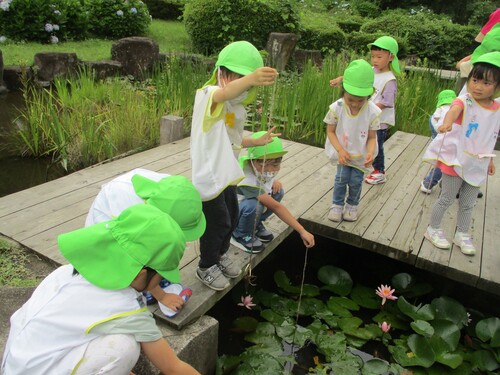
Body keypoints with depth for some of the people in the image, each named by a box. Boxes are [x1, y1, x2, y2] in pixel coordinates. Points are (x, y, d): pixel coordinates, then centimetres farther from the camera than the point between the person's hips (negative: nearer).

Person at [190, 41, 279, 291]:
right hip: (208, 175, -9)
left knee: (231, 218, 20)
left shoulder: (238, 108, 9)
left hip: (227, 173, 9)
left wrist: (259, 141, 14)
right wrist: (249, 79, -63)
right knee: (217, 223, 3)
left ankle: (220, 256, 46)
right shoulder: (207, 95, -19)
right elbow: (224, 94, -45)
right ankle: (206, 267, 29)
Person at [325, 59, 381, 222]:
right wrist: (340, 150, -24)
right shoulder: (336, 108, -22)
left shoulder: (373, 112, -21)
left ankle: (352, 205, 30)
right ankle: (337, 204, 21)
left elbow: (371, 137, -11)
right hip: (342, 152, 0)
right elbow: (330, 131, -11)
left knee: (356, 181, 3)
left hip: (361, 155, 0)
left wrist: (370, 153, -30)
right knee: (341, 178, -4)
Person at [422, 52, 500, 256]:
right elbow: (454, 110, -44)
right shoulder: (464, 101, -19)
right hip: (456, 161, -5)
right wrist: (447, 123, -66)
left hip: (478, 164, 5)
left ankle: (462, 235, 35)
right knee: (446, 199, 7)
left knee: (468, 204, 17)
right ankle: (433, 229, 27)